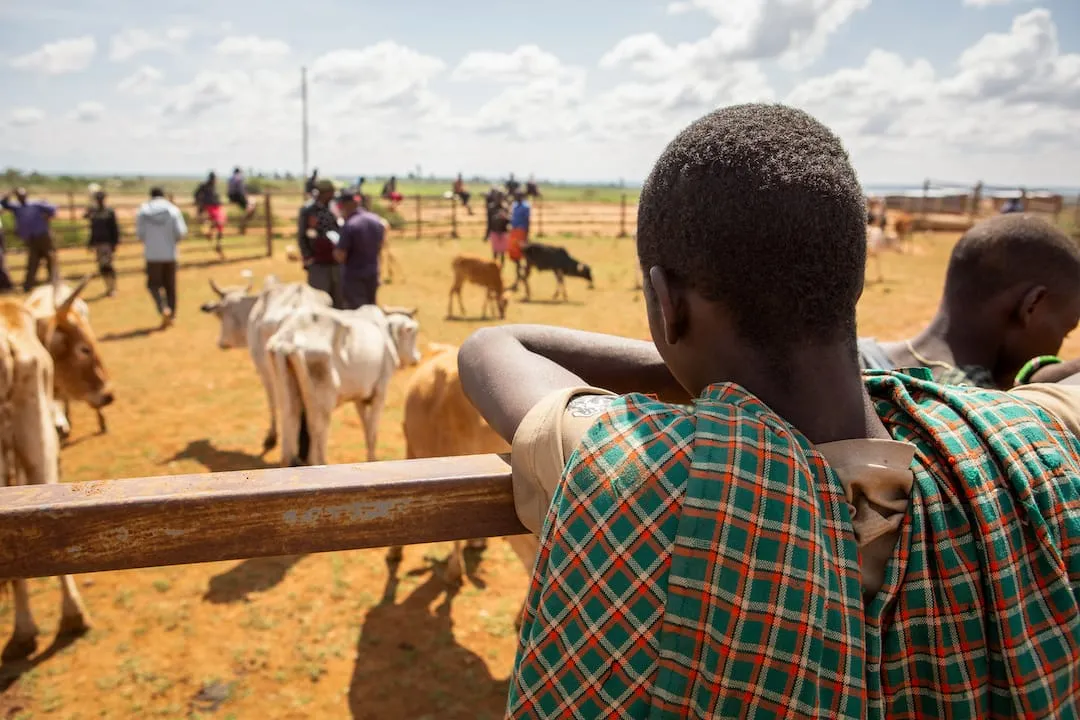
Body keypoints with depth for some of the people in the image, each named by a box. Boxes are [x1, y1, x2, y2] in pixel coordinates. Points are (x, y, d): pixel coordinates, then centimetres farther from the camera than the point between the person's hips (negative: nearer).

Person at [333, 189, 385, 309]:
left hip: (354, 278, -7)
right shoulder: (377, 220, 0)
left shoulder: (349, 226, -22)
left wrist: (336, 248, -1)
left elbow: (340, 256, -20)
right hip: (373, 275, 7)